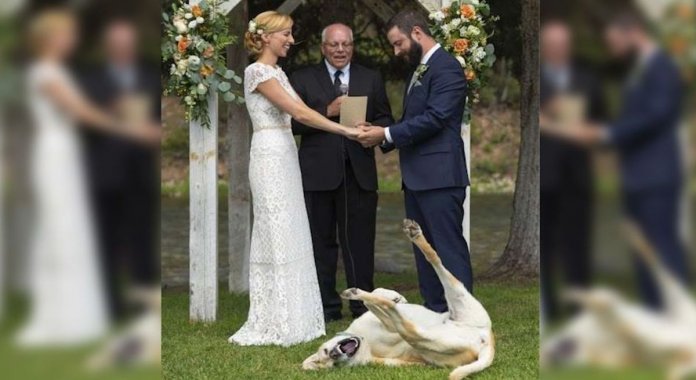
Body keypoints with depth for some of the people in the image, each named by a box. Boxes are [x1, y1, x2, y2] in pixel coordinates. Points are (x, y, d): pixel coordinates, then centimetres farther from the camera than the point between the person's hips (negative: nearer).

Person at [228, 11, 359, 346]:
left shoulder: (278, 72, 17)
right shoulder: (257, 72, -12)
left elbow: (301, 114, 13)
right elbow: (299, 111, -17)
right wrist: (345, 130, -17)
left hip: (286, 156, 9)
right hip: (270, 158, -9)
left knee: (290, 235, 9)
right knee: (277, 237, -7)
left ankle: (289, 318, 14)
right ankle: (276, 323, -2)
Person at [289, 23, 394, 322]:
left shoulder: (371, 79, 14)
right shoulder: (302, 80, 6)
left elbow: (385, 119, 12)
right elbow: (293, 123, -3)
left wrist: (374, 130, -10)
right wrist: (327, 112, -15)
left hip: (359, 173, 1)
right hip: (318, 172, -1)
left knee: (360, 241, 1)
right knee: (321, 241, 3)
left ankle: (363, 305, 7)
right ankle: (327, 306, 9)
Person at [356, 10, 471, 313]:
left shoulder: (446, 67, -11)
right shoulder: (420, 70, 20)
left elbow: (434, 118, -20)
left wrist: (386, 134, -16)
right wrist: (383, 138, 5)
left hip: (439, 175, -10)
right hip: (416, 177, 10)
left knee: (449, 248, -9)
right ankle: (435, 314, 16)